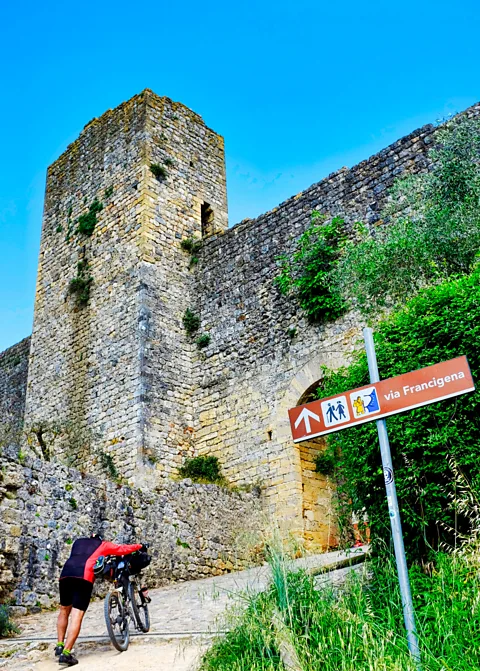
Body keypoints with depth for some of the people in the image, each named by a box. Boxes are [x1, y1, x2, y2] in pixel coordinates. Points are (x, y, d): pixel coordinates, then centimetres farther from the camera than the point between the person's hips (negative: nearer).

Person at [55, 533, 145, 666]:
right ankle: (66, 653, -12)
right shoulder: (103, 545, 25)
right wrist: (140, 546, 46)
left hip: (66, 573, 4)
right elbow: (124, 549, 30)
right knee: (77, 616, -5)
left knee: (64, 611, 23)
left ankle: (60, 646, 19)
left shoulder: (78, 542, 34)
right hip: (84, 576, -4)